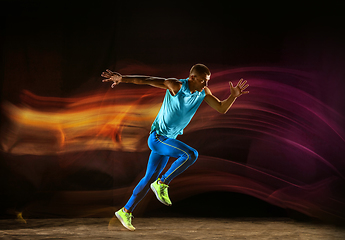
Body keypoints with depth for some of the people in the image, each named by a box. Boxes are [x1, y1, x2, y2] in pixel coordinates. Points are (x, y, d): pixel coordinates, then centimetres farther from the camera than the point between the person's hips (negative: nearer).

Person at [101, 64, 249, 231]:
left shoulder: (203, 93, 0)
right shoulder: (176, 86, -19)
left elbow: (221, 109, 1)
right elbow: (146, 80, -21)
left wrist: (234, 96, -17)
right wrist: (122, 78, -31)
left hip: (168, 140, 8)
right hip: (157, 137, -7)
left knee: (150, 178, 11)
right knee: (190, 154, -25)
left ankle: (126, 212, 21)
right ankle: (162, 184, -10)